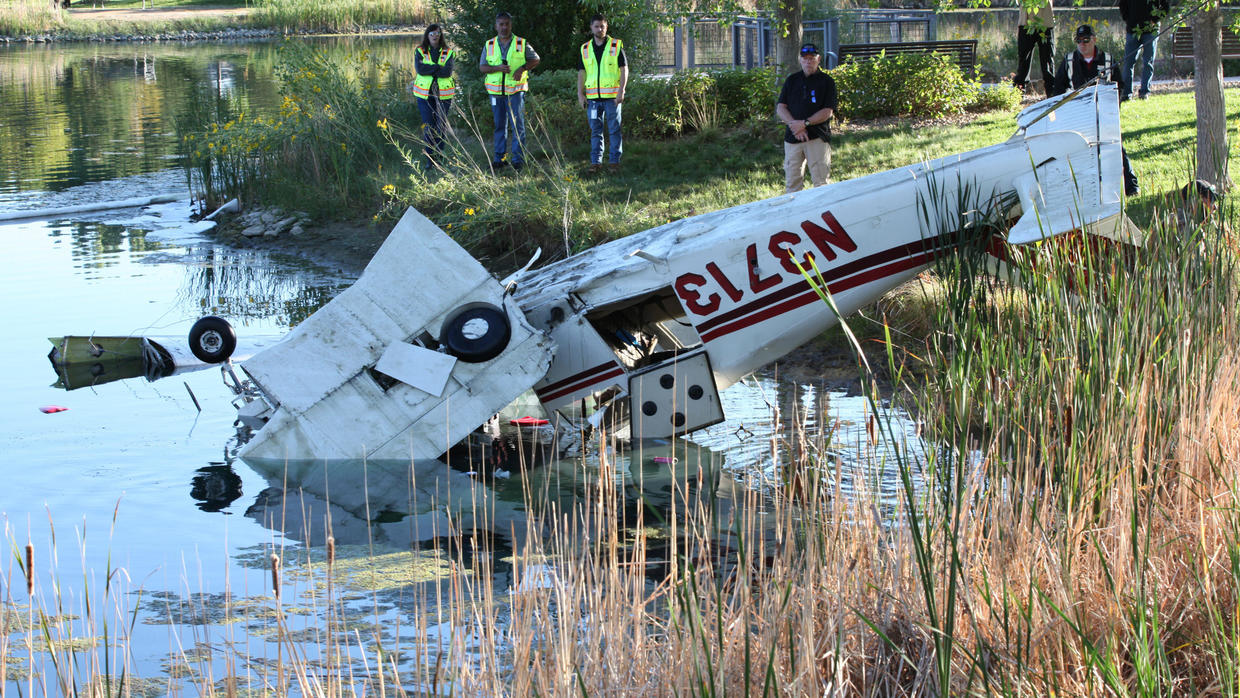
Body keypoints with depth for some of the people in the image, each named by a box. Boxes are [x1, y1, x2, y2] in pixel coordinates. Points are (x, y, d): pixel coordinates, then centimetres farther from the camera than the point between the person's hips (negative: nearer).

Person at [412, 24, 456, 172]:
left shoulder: (448, 53, 4)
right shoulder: (420, 52, 5)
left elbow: (447, 72, -12)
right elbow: (420, 69, -13)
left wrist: (429, 68, -10)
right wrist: (439, 67, -13)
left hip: (443, 94, 0)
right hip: (425, 93, 0)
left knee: (441, 126, 1)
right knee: (428, 126, -4)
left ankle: (438, 156, 11)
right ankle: (429, 159, 1)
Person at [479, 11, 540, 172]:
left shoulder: (522, 44, 3)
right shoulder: (489, 45, 8)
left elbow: (535, 60, 8)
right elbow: (482, 67, 4)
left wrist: (522, 68, -10)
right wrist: (498, 68, -14)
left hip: (515, 90, -2)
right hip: (496, 91, 2)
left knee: (517, 125, -5)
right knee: (500, 125, 8)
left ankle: (518, 160, -2)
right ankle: (499, 158, 15)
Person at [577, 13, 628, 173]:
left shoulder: (616, 46, 2)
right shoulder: (585, 49, 11)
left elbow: (624, 69, -1)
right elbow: (581, 72, 11)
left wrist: (621, 91, -10)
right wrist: (580, 94, 2)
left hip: (612, 95, -3)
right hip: (593, 97, 3)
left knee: (614, 129, 0)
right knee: (595, 130, 4)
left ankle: (614, 160, 5)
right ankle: (595, 161, 7)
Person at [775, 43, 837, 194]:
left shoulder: (827, 81, 3)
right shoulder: (792, 80, 13)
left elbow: (828, 112, -5)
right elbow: (780, 108, 7)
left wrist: (805, 123, -15)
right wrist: (795, 125, -10)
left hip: (817, 137, -3)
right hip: (792, 137, 3)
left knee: (821, 182, -5)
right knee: (792, 183, 4)